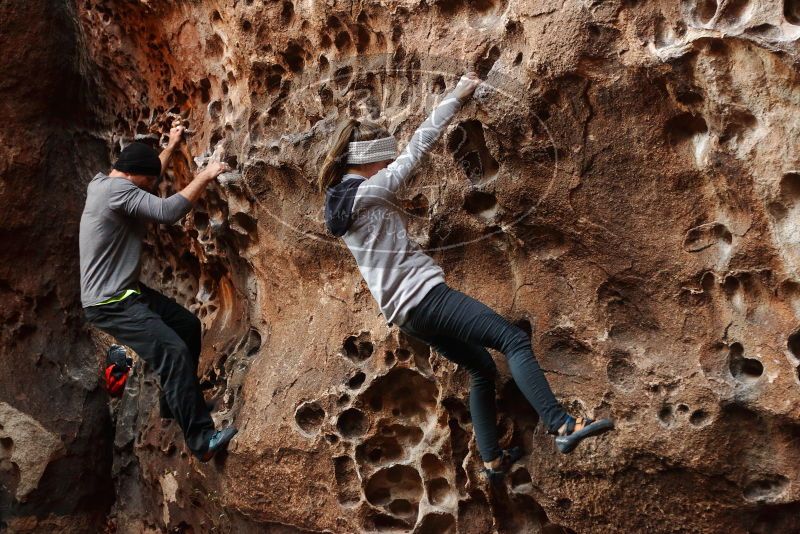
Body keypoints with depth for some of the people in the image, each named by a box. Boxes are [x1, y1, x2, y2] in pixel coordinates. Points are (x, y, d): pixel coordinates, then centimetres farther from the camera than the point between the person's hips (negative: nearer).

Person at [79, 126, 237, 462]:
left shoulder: (102, 182, 10)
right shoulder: (117, 190, -21)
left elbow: (146, 175, 30)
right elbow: (168, 211, -32)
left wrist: (171, 146, 30)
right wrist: (204, 177, -22)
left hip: (126, 292, 11)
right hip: (109, 303, -11)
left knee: (187, 324, 16)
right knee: (174, 352, -21)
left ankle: (175, 405, 25)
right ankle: (200, 440, -20)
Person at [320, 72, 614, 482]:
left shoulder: (337, 204, 12)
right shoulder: (368, 191, -11)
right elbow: (417, 148, -8)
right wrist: (456, 96, 0)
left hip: (404, 312, 10)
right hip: (425, 294, -10)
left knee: (481, 368, 20)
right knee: (514, 340, -14)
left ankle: (492, 460, 22)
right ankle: (563, 426, -24)